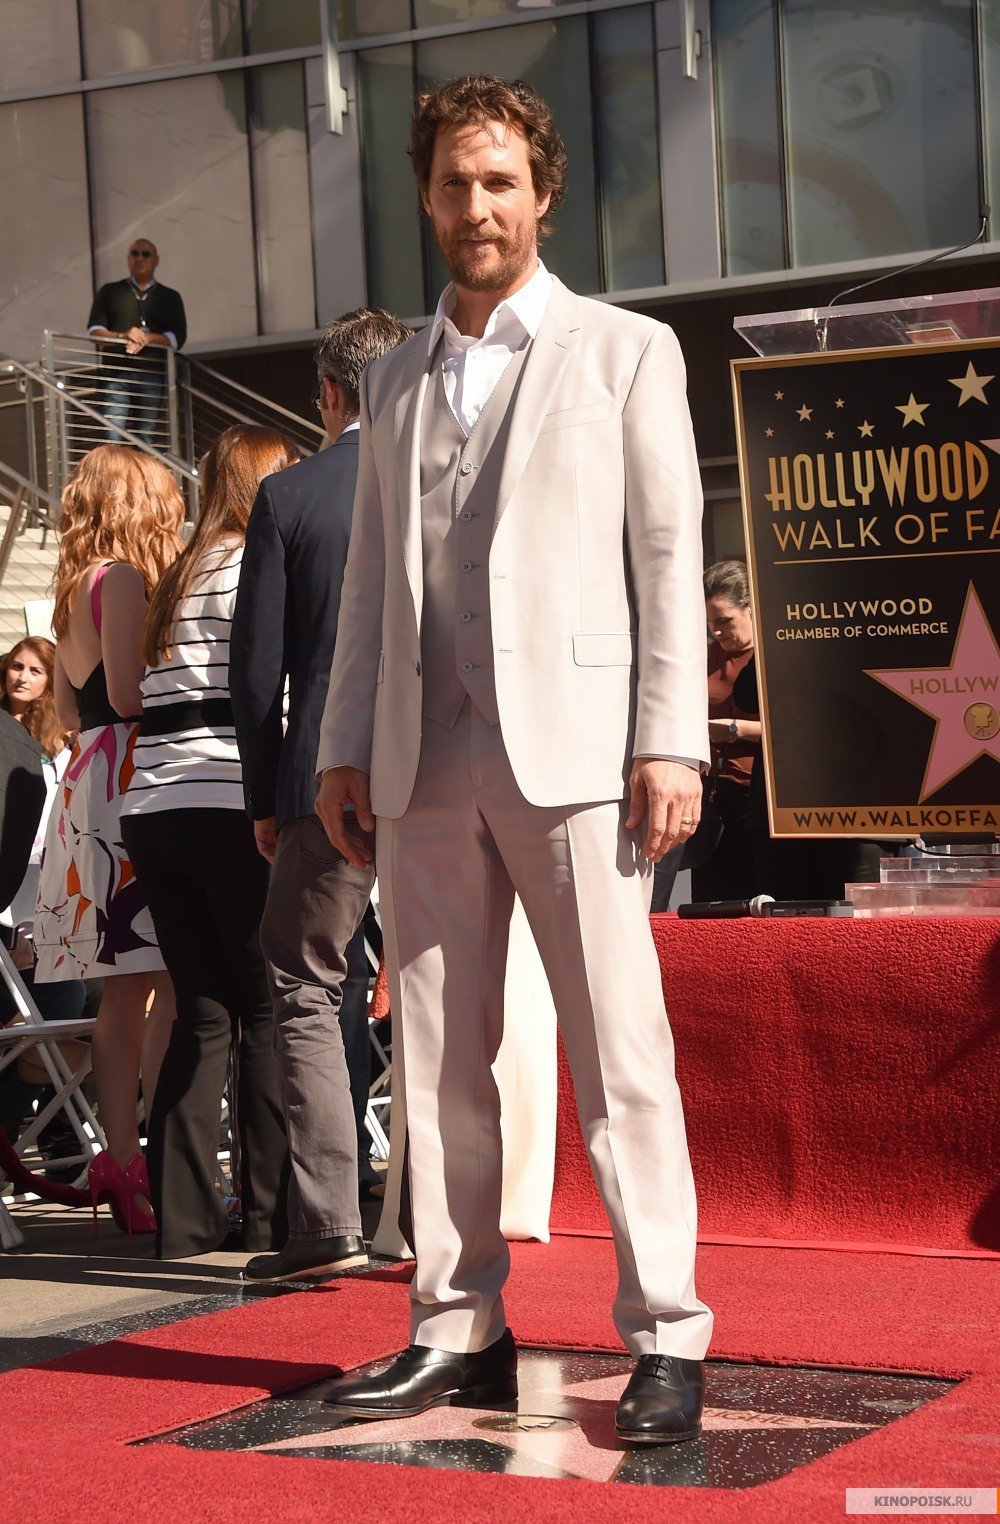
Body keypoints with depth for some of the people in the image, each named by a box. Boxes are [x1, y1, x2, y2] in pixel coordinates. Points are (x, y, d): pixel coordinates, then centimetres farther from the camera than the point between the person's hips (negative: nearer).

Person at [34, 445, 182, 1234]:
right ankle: (156, 1160, -16)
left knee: (126, 989, 8)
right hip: (130, 781, -10)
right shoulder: (123, 578, -6)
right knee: (174, 979, -12)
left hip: (89, 780, 10)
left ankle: (123, 1162, 8)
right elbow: (125, 693, -15)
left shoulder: (77, 588, 21)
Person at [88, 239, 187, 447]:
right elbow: (94, 330, 6)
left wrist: (147, 338, -10)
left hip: (152, 375, 1)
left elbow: (178, 338, 7)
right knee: (114, 436, -12)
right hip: (117, 374, -1)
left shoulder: (170, 297, 17)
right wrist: (123, 336, -12)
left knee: (147, 438, -2)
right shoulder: (110, 292, 16)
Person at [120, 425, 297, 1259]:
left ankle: (184, 1213, 7)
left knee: (203, 1013, 9)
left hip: (153, 811, 7)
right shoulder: (254, 566, -3)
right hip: (231, 809, -7)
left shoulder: (176, 580, 20)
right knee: (269, 1011, -1)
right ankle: (273, 1213, 0)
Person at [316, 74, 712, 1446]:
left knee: (620, 1050, -6)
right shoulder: (394, 383, 20)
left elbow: (669, 554, 1)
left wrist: (672, 741, -8)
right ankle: (458, 1331, 12)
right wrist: (344, 745, 10)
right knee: (438, 1057, 5)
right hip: (425, 763, 5)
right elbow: (371, 575, 19)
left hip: (571, 744, -4)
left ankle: (666, 1337, -1)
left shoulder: (626, 352, 7)